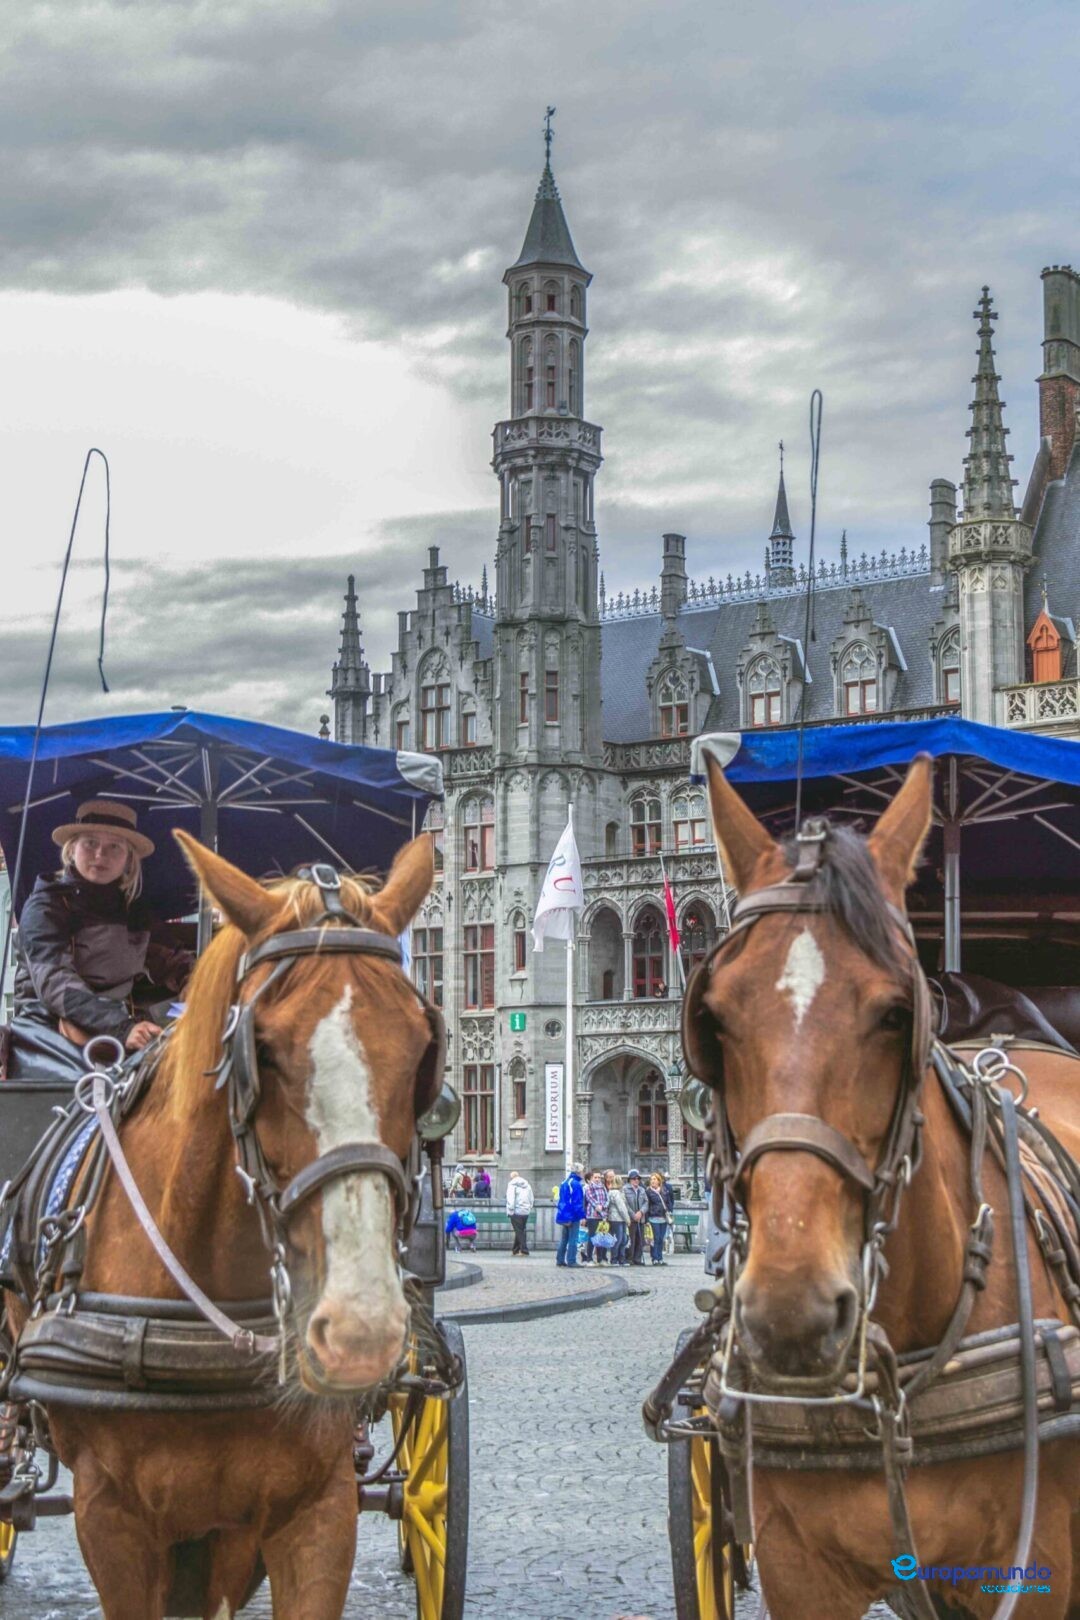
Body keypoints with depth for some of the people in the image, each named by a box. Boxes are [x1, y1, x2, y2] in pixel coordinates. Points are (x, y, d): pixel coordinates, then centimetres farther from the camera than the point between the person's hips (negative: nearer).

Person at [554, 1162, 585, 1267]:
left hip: (563, 1215, 9)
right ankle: (571, 1261, -6)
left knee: (563, 1239, 14)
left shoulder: (564, 1183, 15)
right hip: (573, 1217, -9)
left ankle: (560, 1260, 15)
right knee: (573, 1239, -5)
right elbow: (578, 1202, -18)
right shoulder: (576, 1184, -14)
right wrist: (581, 1216, -17)